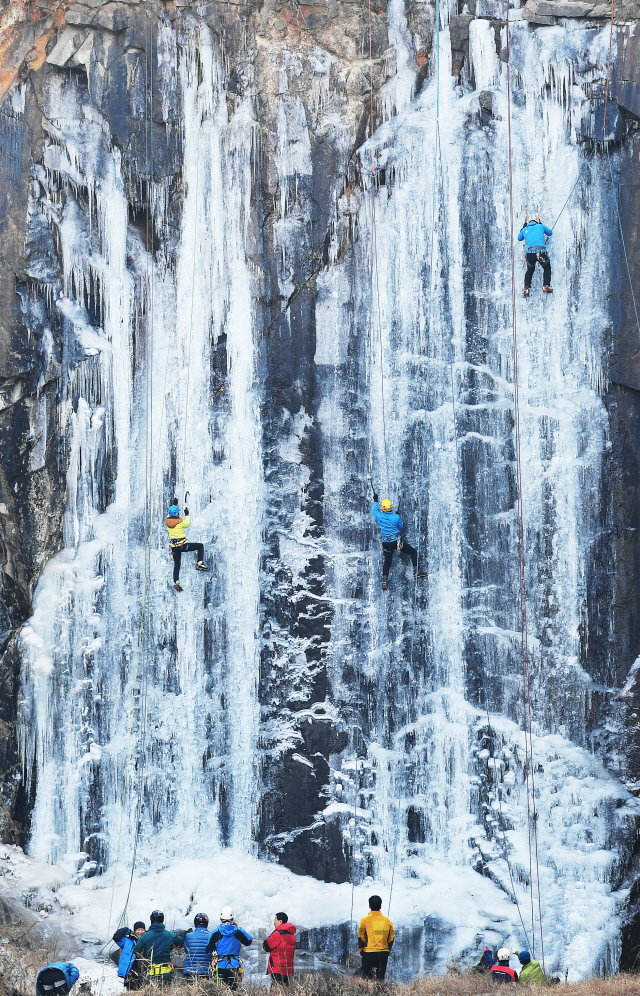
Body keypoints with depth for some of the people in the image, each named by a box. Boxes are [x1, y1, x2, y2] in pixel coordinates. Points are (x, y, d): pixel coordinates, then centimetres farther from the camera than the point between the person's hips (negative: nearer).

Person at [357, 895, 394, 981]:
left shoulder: (365, 920, -3)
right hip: (383, 954, 3)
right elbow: (391, 939, 9)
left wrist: (361, 951, 12)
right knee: (381, 978, 7)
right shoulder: (387, 921, 5)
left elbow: (360, 938, 0)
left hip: (369, 953, -2)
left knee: (366, 978, 1)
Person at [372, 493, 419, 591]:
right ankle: (416, 571, 8)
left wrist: (375, 501, 31)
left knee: (387, 562, 21)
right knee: (413, 552, 16)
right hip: (397, 542, -3)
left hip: (386, 544, 3)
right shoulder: (396, 517, -16)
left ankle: (384, 581, 13)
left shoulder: (379, 516, -8)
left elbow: (375, 511, 17)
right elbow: (402, 527, 2)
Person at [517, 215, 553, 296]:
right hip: (541, 252, -1)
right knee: (547, 268, 27)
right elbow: (550, 232, 31)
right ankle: (546, 286, 17)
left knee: (530, 270, 27)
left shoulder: (525, 229, 16)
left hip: (530, 253, 1)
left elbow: (519, 238, 35)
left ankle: (527, 288, 13)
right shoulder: (540, 226, 13)